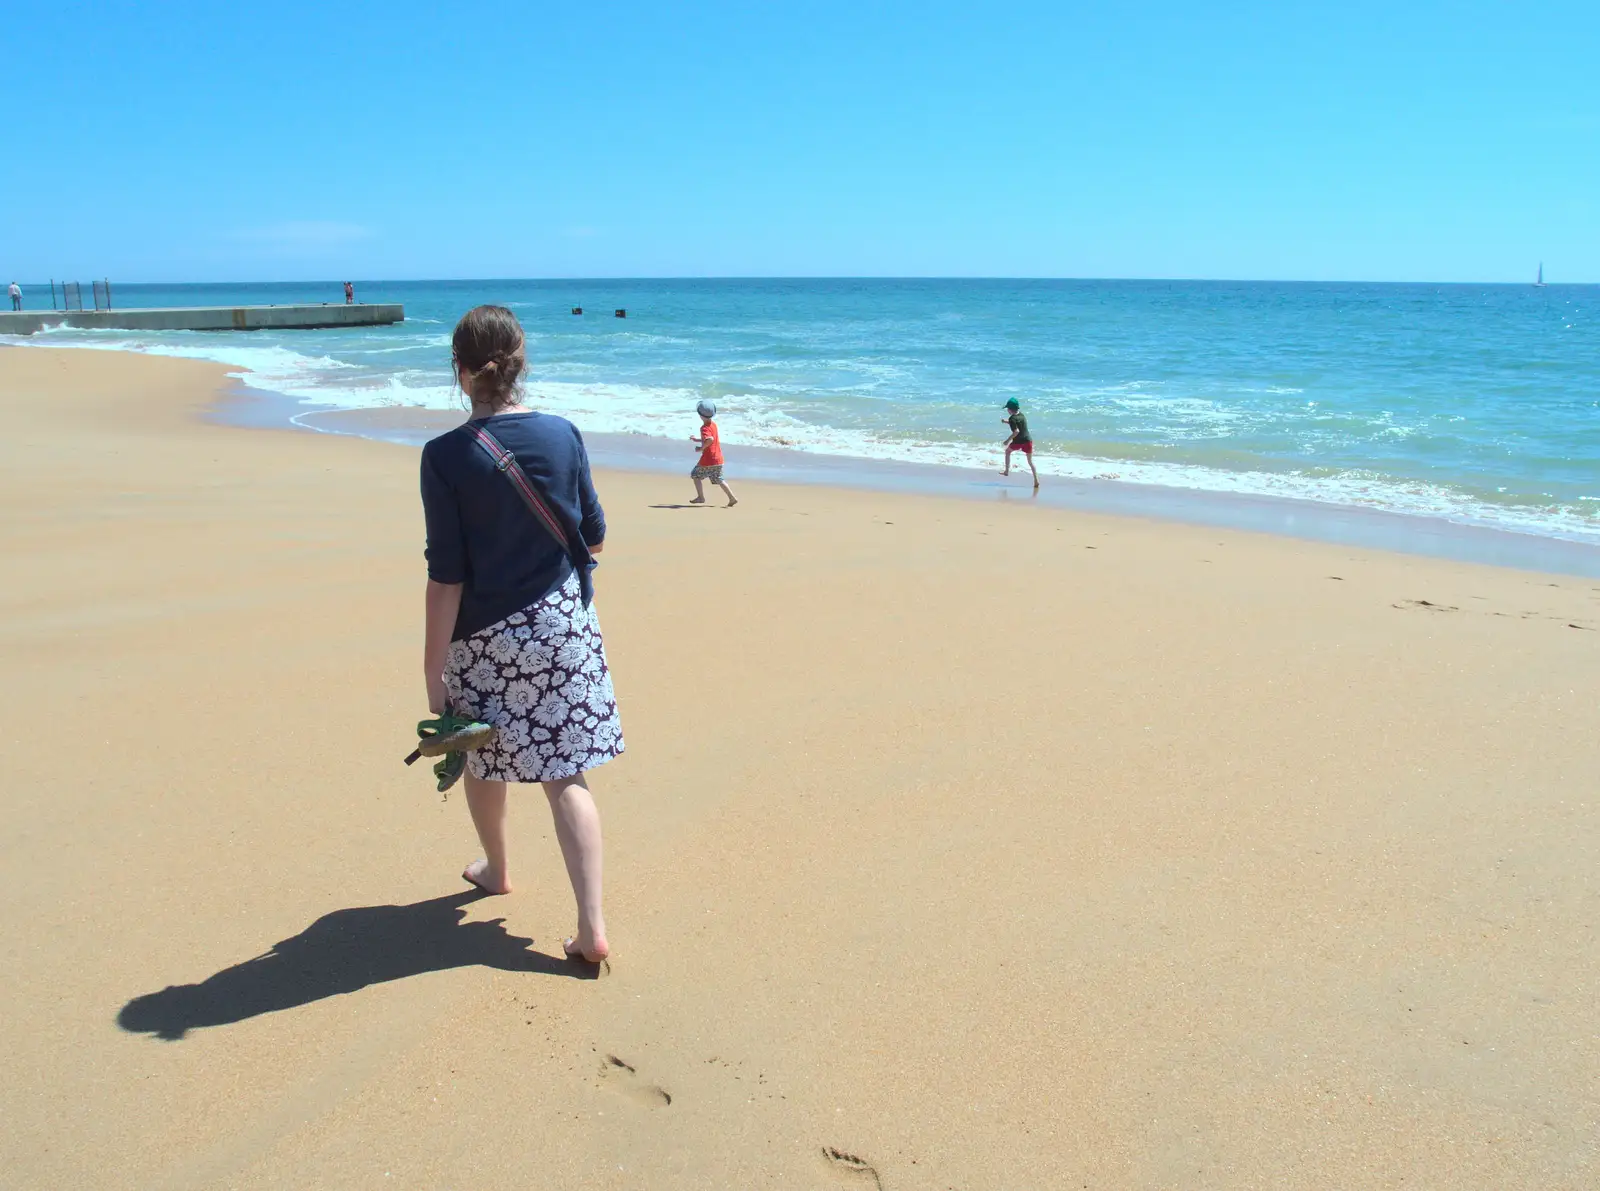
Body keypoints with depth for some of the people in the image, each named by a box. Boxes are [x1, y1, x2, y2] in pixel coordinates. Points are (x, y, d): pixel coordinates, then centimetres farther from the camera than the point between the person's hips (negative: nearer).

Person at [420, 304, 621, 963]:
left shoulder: (445, 457, -14)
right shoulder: (563, 435, -5)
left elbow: (447, 575, -14)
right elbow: (594, 538, 4)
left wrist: (433, 667, -7)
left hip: (483, 636, -2)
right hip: (561, 622, 2)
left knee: (482, 758, 23)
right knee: (566, 773, 4)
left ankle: (496, 869, 46)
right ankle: (592, 925, -4)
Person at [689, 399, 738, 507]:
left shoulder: (704, 428, -17)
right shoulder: (714, 425, 11)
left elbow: (710, 439, -37)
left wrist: (701, 448, -23)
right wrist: (696, 440, 27)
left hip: (708, 460, -8)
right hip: (718, 459, 8)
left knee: (695, 475, 11)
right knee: (718, 479, 14)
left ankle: (701, 497, 8)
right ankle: (732, 498, 5)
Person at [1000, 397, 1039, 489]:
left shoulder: (1012, 418, -11)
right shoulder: (1022, 415, 12)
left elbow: (1016, 431, -23)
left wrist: (1008, 440, -15)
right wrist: (1007, 422, 24)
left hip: (1018, 441, -5)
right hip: (1028, 440, 5)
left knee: (1007, 451, 25)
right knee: (1030, 461, 8)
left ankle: (1007, 471, 27)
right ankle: (1036, 481, -3)